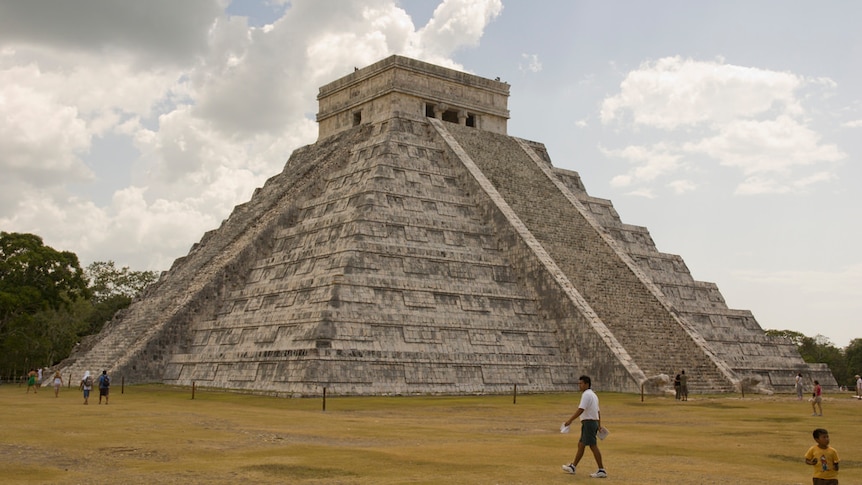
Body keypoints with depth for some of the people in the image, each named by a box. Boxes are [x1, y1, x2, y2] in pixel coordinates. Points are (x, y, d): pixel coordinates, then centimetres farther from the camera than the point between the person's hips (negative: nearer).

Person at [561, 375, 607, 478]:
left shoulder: (586, 394, -14)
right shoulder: (593, 395, 18)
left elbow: (580, 410, -22)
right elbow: (598, 411, 20)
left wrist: (570, 420, -21)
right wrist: (599, 424, 20)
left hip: (588, 422, -10)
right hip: (594, 422, 10)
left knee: (593, 446, -8)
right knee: (581, 445, 15)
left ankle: (601, 471, -7)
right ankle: (572, 467, 23)